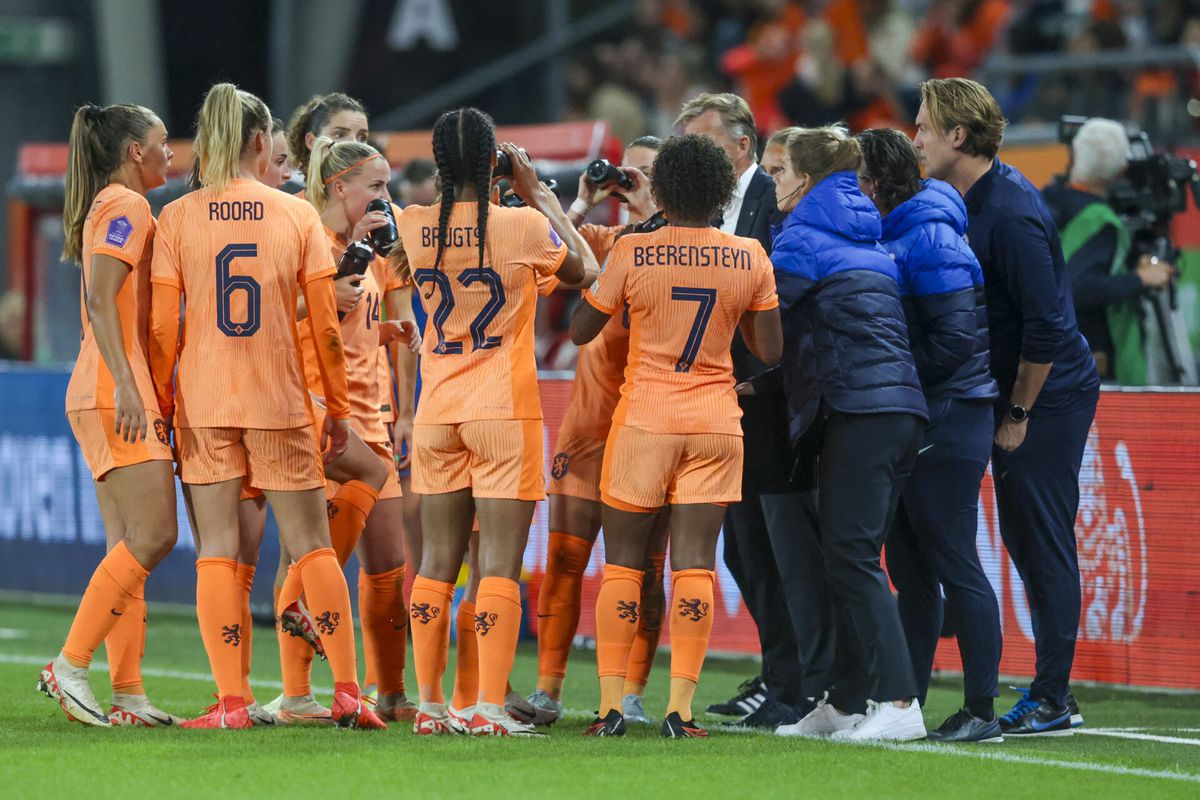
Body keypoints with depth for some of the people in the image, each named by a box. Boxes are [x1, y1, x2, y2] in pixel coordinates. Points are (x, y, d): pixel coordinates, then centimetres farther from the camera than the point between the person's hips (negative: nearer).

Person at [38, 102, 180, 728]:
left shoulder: (110, 207, 22)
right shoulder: (126, 206, -7)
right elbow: (99, 301, -17)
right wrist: (126, 386, -23)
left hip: (110, 395, 10)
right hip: (116, 392, -10)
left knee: (130, 546, 5)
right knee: (154, 534, -14)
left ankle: (128, 693, 0)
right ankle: (69, 667, -13)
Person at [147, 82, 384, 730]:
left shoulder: (178, 219, -1)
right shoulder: (298, 216, 0)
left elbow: (163, 329, -2)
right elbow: (325, 325, 2)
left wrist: (162, 402, 8)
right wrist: (338, 408, 10)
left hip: (203, 402, 0)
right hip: (280, 402, 0)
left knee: (216, 550, 2)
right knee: (311, 545, 8)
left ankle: (231, 701, -4)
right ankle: (347, 692, 5)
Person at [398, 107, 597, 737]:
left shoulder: (415, 229, -2)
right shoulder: (524, 226, -12)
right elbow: (583, 271, 8)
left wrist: (472, 189, 20)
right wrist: (538, 193, 11)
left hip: (436, 414, 4)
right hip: (505, 413, -4)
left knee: (437, 561, 10)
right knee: (500, 564, -3)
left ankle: (429, 705, 10)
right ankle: (489, 708, -8)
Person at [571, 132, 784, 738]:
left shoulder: (631, 253, -8)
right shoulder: (750, 258, -2)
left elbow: (579, 331, 1)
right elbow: (769, 351, 3)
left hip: (644, 419, -1)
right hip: (715, 422, 2)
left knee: (622, 562, 7)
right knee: (694, 563, 1)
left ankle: (611, 705, 3)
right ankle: (680, 708, -3)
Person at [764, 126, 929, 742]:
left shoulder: (803, 239, -1)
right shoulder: (865, 239, 25)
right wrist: (763, 382, 29)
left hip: (859, 410, -9)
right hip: (900, 407, 9)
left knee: (850, 557, -10)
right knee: (850, 558, 11)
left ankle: (898, 703, -17)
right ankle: (844, 703, 13)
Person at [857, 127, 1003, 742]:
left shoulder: (928, 240, -15)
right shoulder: (890, 236, 14)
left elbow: (956, 339, -20)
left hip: (947, 420, -10)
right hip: (910, 421, 10)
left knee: (953, 563, -7)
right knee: (910, 566, 12)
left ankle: (982, 710, -3)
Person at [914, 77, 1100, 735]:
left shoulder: (1010, 213, -22)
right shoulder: (964, 199, 7)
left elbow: (1045, 323, -23)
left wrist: (1018, 413, -16)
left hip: (1050, 394, -9)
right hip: (1015, 392, 9)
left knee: (1044, 542, -6)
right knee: (1022, 538, 12)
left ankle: (1052, 699, -1)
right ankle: (1051, 693, 18)